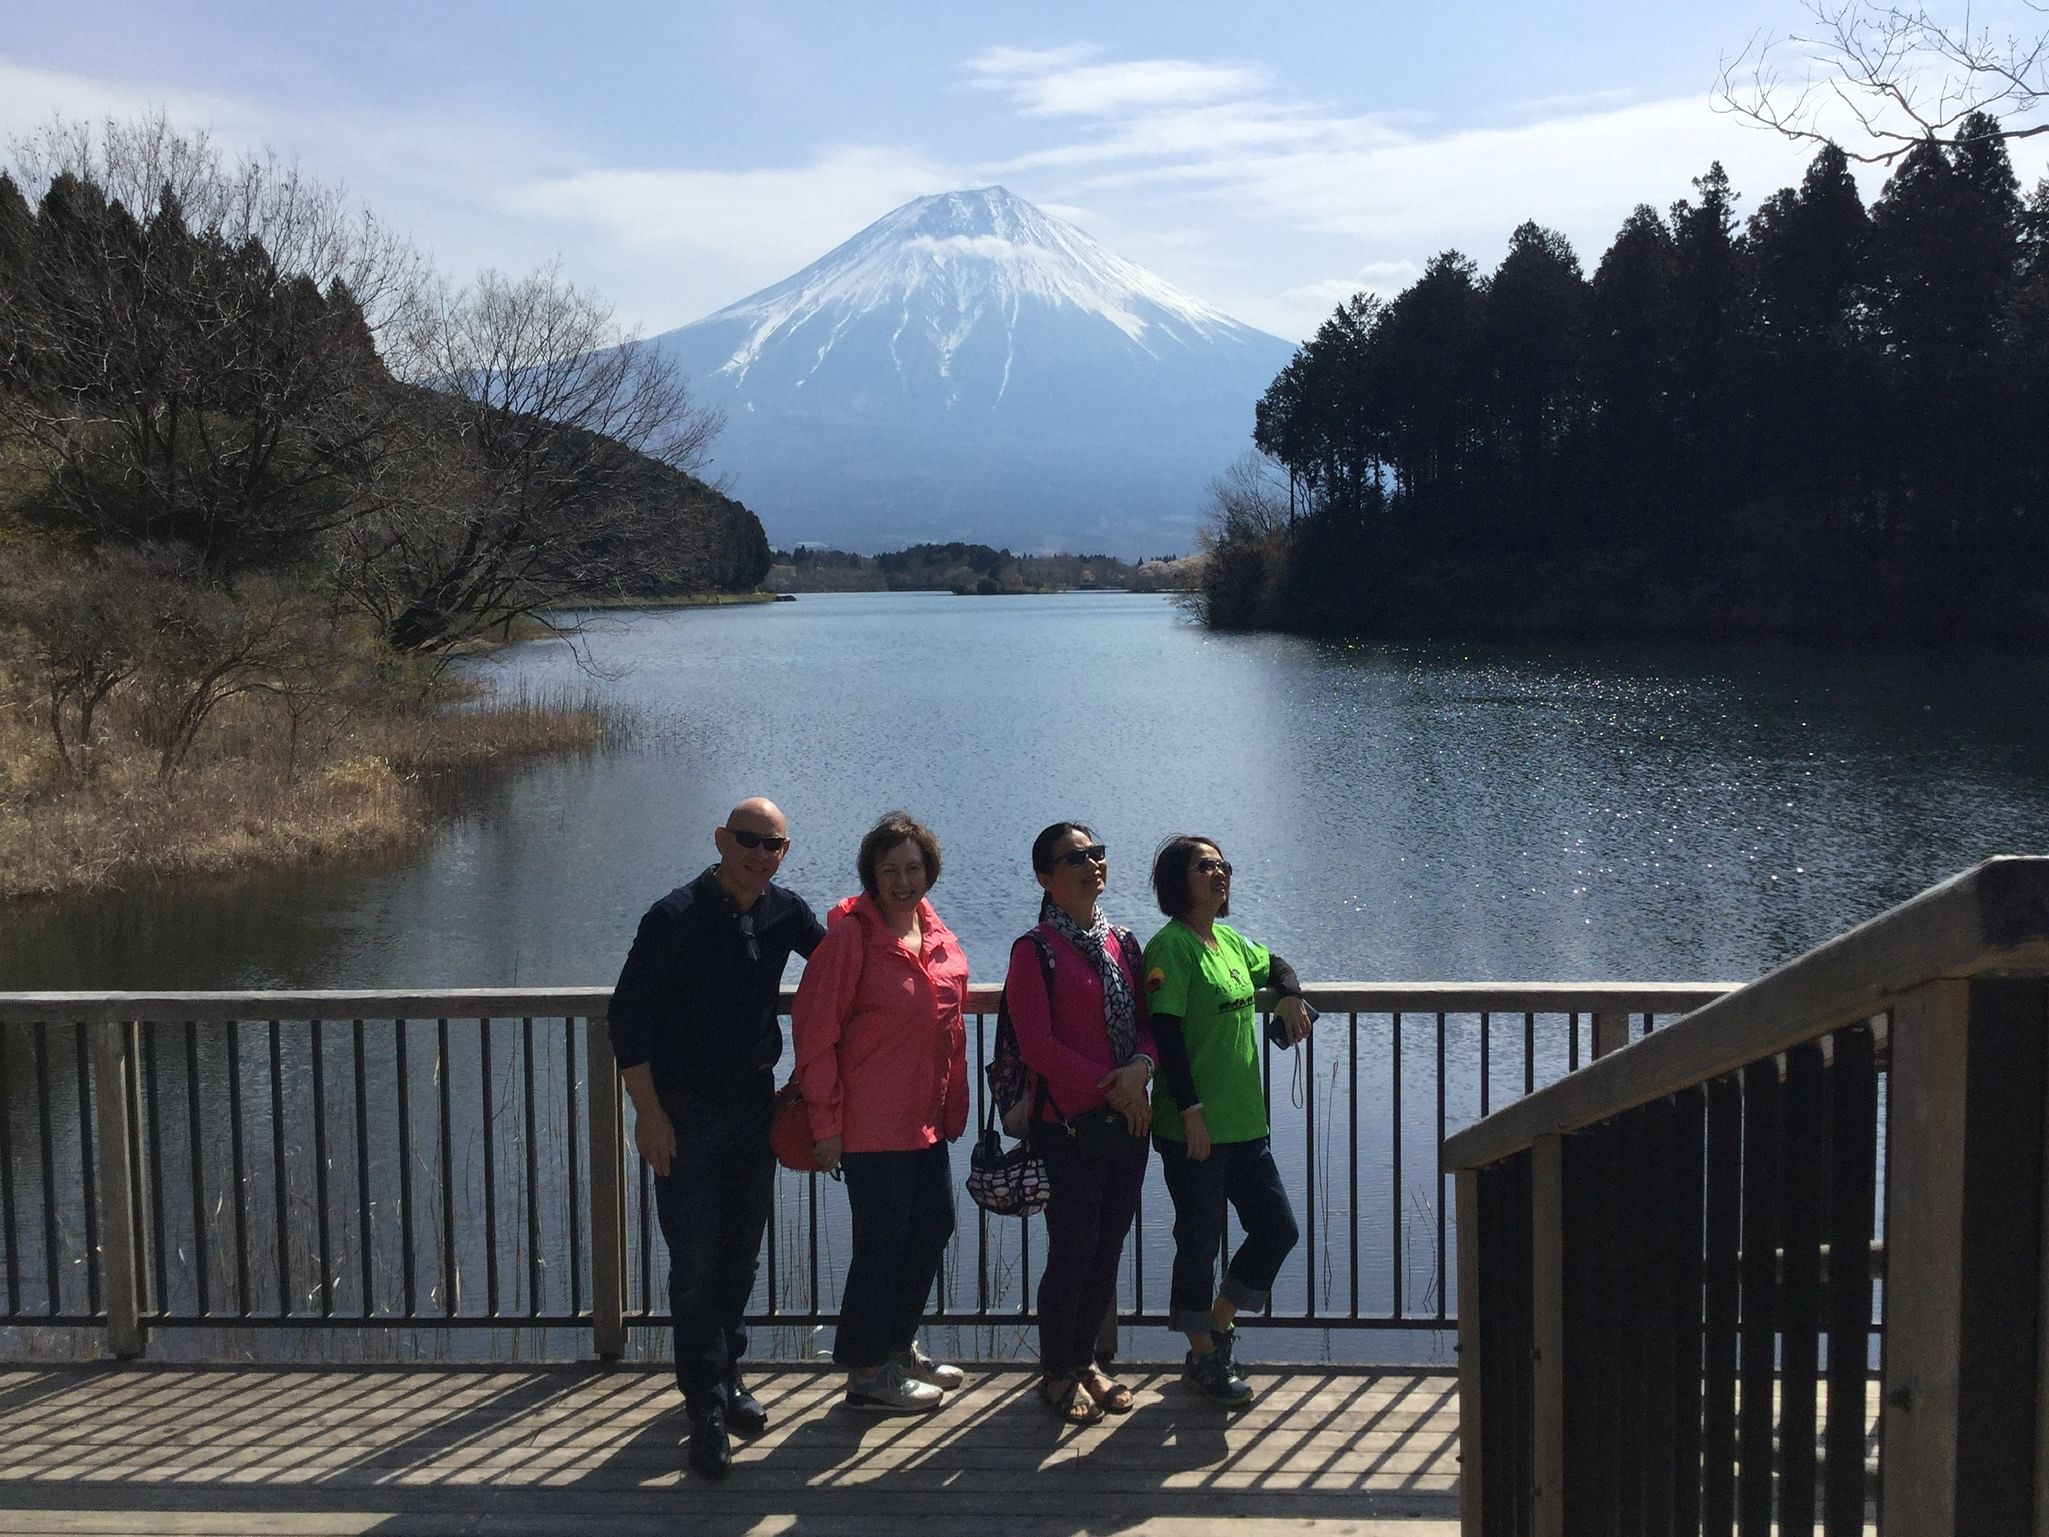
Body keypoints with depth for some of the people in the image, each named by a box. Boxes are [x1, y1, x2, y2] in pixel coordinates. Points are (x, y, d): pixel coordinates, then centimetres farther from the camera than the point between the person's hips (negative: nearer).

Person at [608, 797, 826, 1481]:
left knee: (741, 1255, 14)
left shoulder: (785, 912, -1)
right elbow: (627, 1015, -13)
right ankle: (708, 1407, 6)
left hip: (753, 1107, 5)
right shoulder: (676, 917, -15)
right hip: (684, 1113, -5)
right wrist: (648, 1112, -15)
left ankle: (726, 1374, 31)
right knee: (695, 1263, -3)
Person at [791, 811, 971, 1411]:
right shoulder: (851, 935, -13)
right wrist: (826, 1122, -15)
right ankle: (867, 1373, 13)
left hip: (927, 1120, 8)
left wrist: (952, 1107, 14)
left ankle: (898, 1347, 34)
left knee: (933, 1228, 16)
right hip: (872, 1125, -8)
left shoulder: (937, 936, 8)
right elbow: (814, 1030, -14)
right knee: (881, 1242, -1)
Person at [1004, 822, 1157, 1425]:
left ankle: (1084, 1358, 29)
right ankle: (1056, 1373, 19)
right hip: (1070, 1125, -6)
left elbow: (1147, 1021, 11)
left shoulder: (1123, 944, 10)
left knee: (1108, 1249, 12)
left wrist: (1141, 1067, -11)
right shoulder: (1035, 951, -10)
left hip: (1128, 1121, 6)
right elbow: (1037, 1045, -15)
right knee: (1072, 1251, 1)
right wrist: (1110, 1085, -16)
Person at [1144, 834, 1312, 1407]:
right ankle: (1204, 1356, 20)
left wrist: (1291, 996, 9)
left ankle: (1218, 1323, 29)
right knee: (1199, 1243, 4)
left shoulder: (1231, 942, 11)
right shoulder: (1170, 946, -13)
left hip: (1245, 1123, 8)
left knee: (1277, 1227, 10)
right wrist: (1190, 1111, -22)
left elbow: (1275, 965, 32)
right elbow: (1165, 1032, -19)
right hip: (1193, 1129, -8)